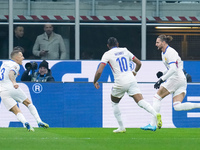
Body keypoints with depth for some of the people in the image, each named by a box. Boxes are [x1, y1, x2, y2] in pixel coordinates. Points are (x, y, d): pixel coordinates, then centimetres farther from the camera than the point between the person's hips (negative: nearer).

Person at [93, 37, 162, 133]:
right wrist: (135, 72, 37)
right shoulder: (125, 51, 15)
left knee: (114, 102, 22)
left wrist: (95, 82, 11)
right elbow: (139, 63, 18)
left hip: (120, 83, -3)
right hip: (131, 81, 3)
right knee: (141, 101, -5)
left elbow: (99, 71, -6)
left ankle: (121, 127, 20)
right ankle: (156, 115, -32)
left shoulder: (107, 54, 3)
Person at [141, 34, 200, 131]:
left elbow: (173, 69, -22)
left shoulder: (170, 52, -11)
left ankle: (152, 124, -8)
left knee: (157, 98, -5)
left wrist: (161, 80, -26)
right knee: (177, 107, -4)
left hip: (176, 79, -9)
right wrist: (162, 73, 12)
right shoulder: (164, 53, 20)